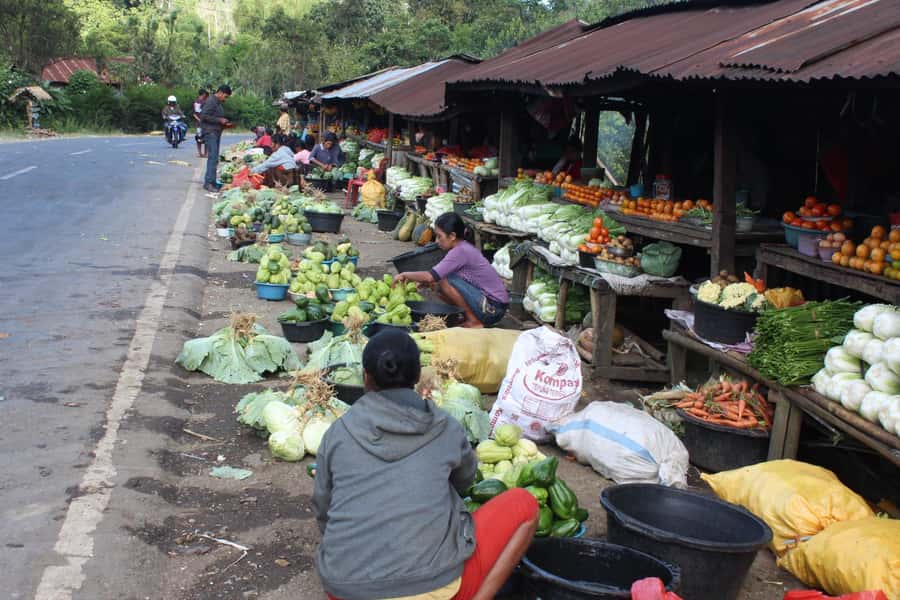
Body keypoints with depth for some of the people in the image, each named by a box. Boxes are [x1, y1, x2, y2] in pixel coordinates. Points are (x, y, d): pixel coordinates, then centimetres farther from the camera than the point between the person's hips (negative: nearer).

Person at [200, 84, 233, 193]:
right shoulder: (211, 101, -11)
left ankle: (212, 182, 12)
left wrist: (224, 124, 11)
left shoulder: (218, 103, 20)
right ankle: (208, 183, -18)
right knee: (212, 157, -16)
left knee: (214, 158, 9)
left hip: (216, 133, 10)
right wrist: (219, 120, -16)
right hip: (210, 132, -10)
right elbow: (204, 116, -19)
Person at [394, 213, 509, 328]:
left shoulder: (460, 251, -19)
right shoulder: (465, 247, 9)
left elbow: (431, 277, -23)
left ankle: (474, 321, -7)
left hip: (492, 307, -9)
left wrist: (405, 275, -9)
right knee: (441, 290, 9)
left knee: (445, 282, -16)